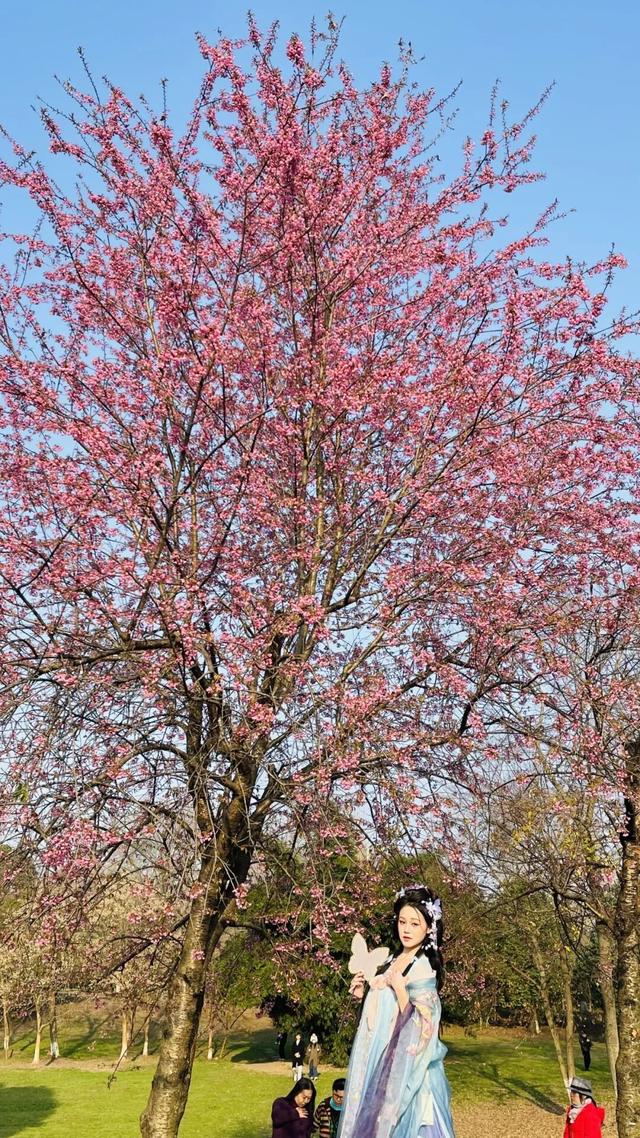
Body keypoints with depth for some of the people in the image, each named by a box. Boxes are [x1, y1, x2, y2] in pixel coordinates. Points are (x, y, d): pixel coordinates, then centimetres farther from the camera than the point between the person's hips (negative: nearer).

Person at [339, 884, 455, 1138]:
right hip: (380, 1060, 8)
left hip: (403, 1067, -8)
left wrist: (399, 987, -26)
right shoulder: (392, 962, 9)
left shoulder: (423, 968, -15)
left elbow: (419, 1028, -20)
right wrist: (363, 995, 2)